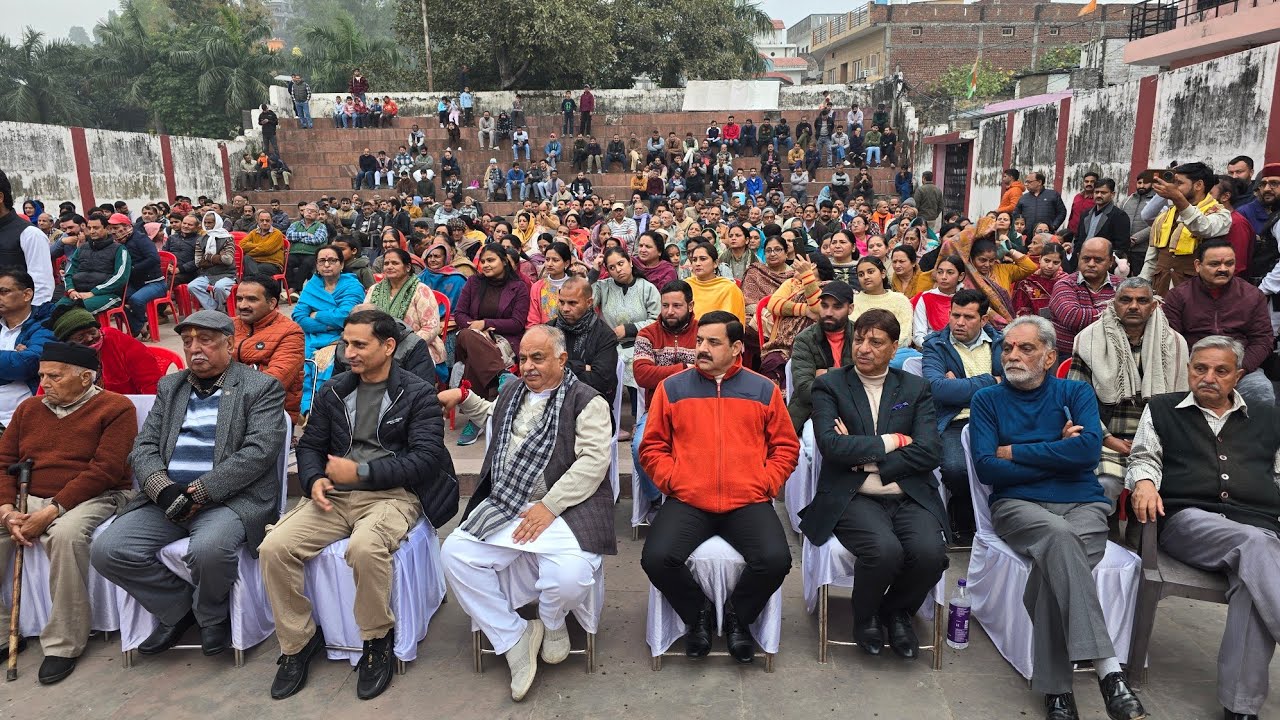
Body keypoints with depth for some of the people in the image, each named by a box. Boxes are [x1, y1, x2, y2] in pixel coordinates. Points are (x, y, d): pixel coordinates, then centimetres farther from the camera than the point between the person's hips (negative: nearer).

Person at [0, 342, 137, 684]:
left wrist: (53, 511, -19)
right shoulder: (29, 408, 16)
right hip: (30, 500, 6)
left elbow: (105, 470, -13)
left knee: (66, 533, -36)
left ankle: (63, 645, -24)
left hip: (91, 499, -6)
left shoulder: (115, 408, -5)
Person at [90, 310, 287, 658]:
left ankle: (211, 615, 0)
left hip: (230, 497, -6)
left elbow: (259, 452, -11)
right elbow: (144, 447, 11)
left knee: (209, 549, -34)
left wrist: (198, 492, -17)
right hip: (167, 497, 6)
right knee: (106, 550, -15)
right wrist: (163, 489, -10)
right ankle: (179, 609, 8)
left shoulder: (262, 388, 1)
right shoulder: (170, 387, 18)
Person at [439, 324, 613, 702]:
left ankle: (552, 622, 11)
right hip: (502, 507, 6)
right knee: (455, 553, -18)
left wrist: (549, 507, -18)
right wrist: (464, 396, 27)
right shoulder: (511, 392, 20)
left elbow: (593, 461, -13)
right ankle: (514, 638, -1)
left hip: (562, 508, -5)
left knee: (569, 578, -31)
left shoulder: (586, 401, -1)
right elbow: (489, 415, 44)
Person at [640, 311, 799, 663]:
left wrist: (765, 484, -1)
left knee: (775, 560, -25)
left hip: (748, 502, 0)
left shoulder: (764, 390, 10)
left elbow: (786, 447, 12)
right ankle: (697, 613, 9)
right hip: (687, 502, 0)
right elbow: (652, 447, 10)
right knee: (657, 558, -25)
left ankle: (738, 615, 9)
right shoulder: (672, 388, 9)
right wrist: (673, 482, -4)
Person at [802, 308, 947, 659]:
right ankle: (866, 616, 5)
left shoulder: (916, 388, 12)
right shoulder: (829, 386, 5)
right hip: (853, 497, -2)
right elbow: (831, 445, -11)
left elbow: (929, 452, -2)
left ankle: (897, 612, 10)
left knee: (930, 552, -26)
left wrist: (864, 457, -9)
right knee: (884, 549, -31)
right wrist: (892, 441, -5)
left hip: (910, 497, 3)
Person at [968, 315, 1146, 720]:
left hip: (1083, 505, 1)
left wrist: (1014, 452, -4)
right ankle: (1108, 670, -42)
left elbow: (1090, 448, -7)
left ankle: (1055, 687, -27)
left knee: (1056, 563, -33)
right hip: (1018, 505, -1)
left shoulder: (1076, 393, 14)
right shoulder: (988, 400, 12)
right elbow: (987, 469, -1)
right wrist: (1057, 454, -2)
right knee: (1058, 535, -36)